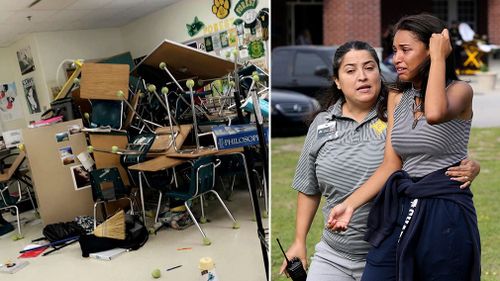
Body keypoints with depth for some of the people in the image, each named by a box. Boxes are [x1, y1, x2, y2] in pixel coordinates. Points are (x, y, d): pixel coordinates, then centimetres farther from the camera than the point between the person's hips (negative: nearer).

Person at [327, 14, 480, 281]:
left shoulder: (460, 90, -6)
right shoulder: (397, 98, 10)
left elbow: (435, 114, -32)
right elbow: (390, 165, 6)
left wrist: (438, 58, -19)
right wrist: (350, 203, -5)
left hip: (445, 211, -5)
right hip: (402, 208, 5)